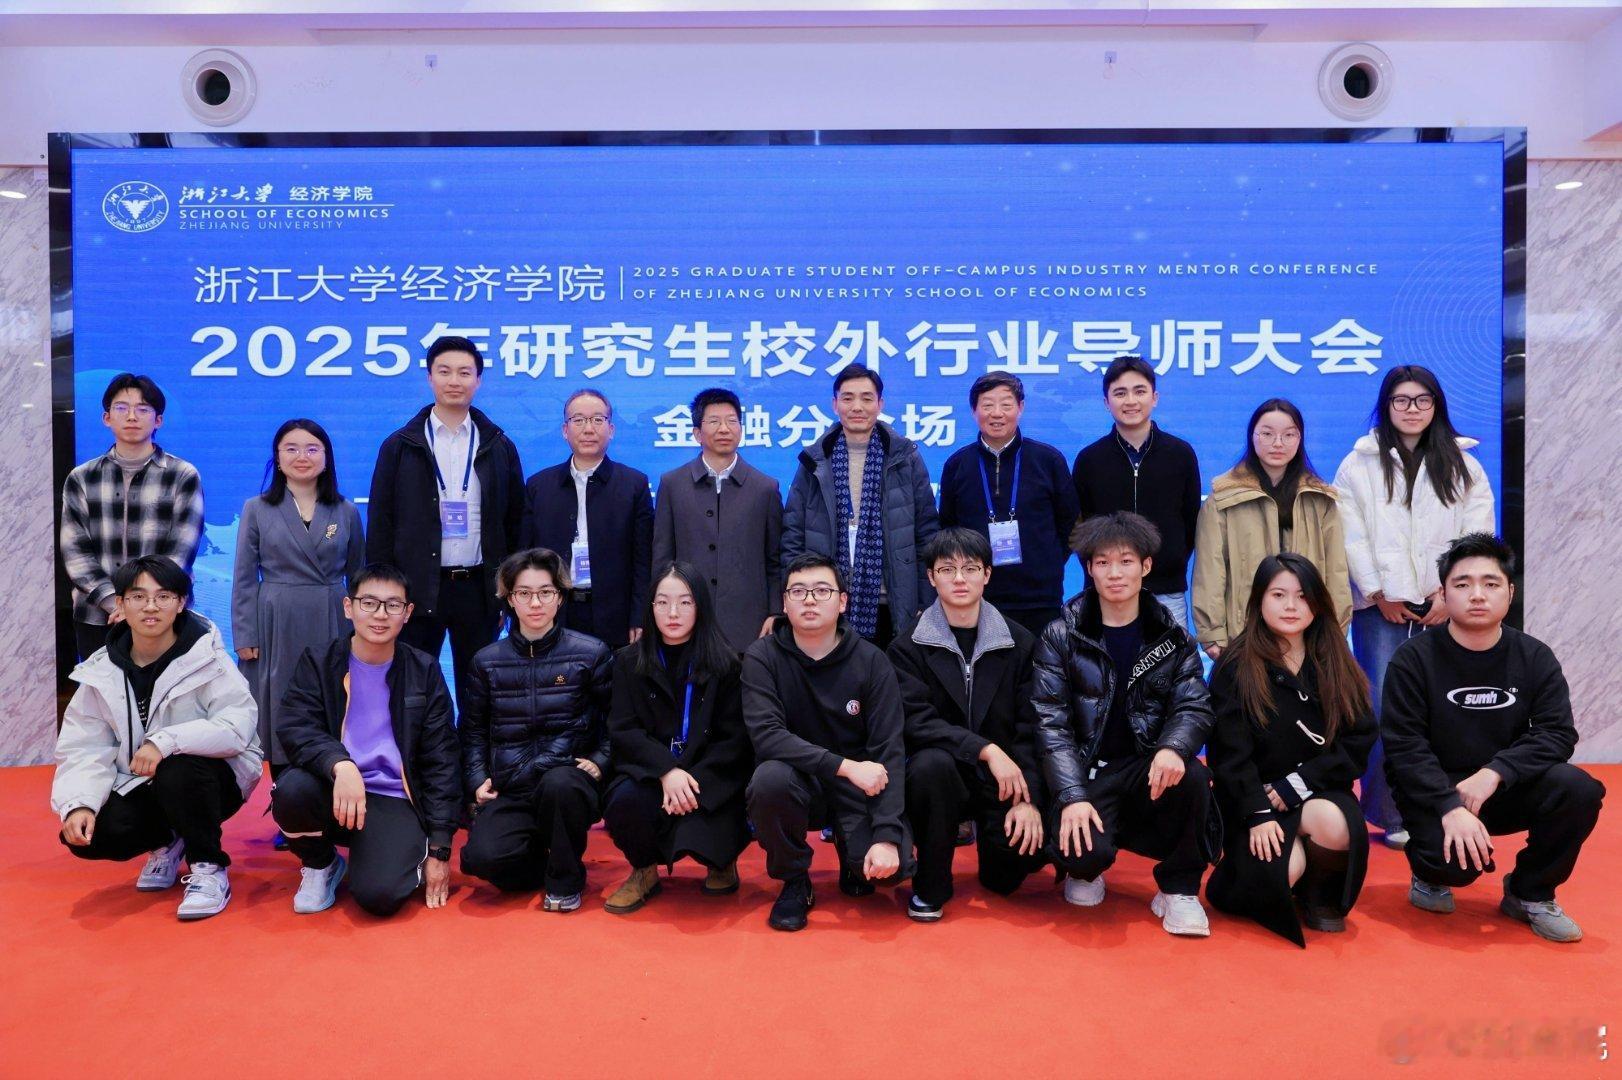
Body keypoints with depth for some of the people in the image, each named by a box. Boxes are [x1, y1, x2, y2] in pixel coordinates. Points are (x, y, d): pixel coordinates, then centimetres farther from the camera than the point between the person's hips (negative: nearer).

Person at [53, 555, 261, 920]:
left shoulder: (206, 657, -15)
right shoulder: (102, 671, -2)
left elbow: (239, 725, -26)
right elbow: (84, 748, -6)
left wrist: (167, 741, -36)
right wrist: (77, 804, -23)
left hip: (213, 778, -4)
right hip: (141, 785, 4)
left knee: (178, 768, -35)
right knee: (89, 835, -21)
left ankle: (209, 868, -12)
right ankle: (166, 842, 14)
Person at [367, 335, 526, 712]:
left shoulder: (500, 447, 7)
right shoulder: (399, 447, 4)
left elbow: (514, 524, 8)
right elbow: (380, 526, 3)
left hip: (478, 588, 1)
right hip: (417, 589, -1)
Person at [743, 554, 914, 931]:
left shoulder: (871, 661, -9)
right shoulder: (762, 657, -11)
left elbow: (889, 751, -13)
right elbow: (766, 735, -23)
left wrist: (887, 836, -24)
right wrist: (845, 765, -31)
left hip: (857, 785, 0)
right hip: (798, 778, 0)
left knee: (895, 864, -24)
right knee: (770, 779, -34)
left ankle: (855, 860, 15)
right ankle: (794, 882, -5)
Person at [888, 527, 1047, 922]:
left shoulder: (1019, 642, 2)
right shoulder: (908, 646, -2)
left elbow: (1030, 727, -2)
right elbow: (917, 721, -14)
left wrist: (1028, 798, -14)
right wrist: (985, 749, -25)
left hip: (1004, 776, 2)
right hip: (944, 770, -1)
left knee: (1012, 867, -20)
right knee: (931, 763, -35)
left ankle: (988, 834, 20)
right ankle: (930, 886, -13)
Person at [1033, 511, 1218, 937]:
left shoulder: (1173, 639, 7)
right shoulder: (1060, 638, 0)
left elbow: (1194, 707, -3)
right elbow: (1051, 723, -7)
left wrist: (1173, 747, -28)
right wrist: (1073, 796, -20)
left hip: (1149, 772, 2)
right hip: (1085, 774, -2)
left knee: (1191, 775, -31)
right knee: (1087, 850, -29)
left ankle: (1178, 889, -6)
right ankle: (1085, 869, 12)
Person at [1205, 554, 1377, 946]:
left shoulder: (1336, 664, 6)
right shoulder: (1235, 666, -3)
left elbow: (1358, 742, -1)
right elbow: (1230, 751, -8)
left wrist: (1296, 783, -12)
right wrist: (1259, 813, -19)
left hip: (1320, 792, 2)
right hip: (1255, 798, -2)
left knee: (1333, 824, -33)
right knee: (1279, 873, -29)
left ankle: (1318, 892, 1)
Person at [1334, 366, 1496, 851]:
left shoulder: (1463, 467, 12)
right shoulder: (1359, 465, 6)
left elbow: (1476, 536, 4)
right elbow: (1352, 536, 0)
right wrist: (1378, 593, -6)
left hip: (1444, 606, 2)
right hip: (1380, 607, -2)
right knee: (1384, 712, -6)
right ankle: (1387, 815, 4)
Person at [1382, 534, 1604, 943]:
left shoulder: (1535, 657, 0)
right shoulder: (1414, 658, -10)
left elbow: (1557, 734, -8)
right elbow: (1404, 746, -15)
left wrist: (1494, 773, -24)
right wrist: (1450, 807, -28)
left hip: (1508, 791, 4)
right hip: (1434, 792, -4)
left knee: (1580, 790, -24)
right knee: (1454, 859, -31)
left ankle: (1529, 893, 2)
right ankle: (1431, 874, 11)